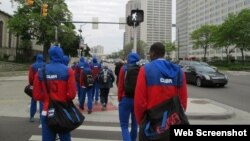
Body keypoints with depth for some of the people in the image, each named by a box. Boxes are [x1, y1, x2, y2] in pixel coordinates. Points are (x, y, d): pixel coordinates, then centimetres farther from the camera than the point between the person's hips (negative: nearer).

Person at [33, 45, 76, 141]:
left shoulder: (41, 72, -2)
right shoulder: (68, 71, -10)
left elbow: (37, 96, -2)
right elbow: (72, 94, -15)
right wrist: (64, 99, 5)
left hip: (47, 112, 2)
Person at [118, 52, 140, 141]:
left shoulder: (124, 69, -5)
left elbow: (120, 85, -5)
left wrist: (119, 98, 6)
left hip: (126, 99, -3)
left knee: (124, 125, 4)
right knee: (135, 124, 19)